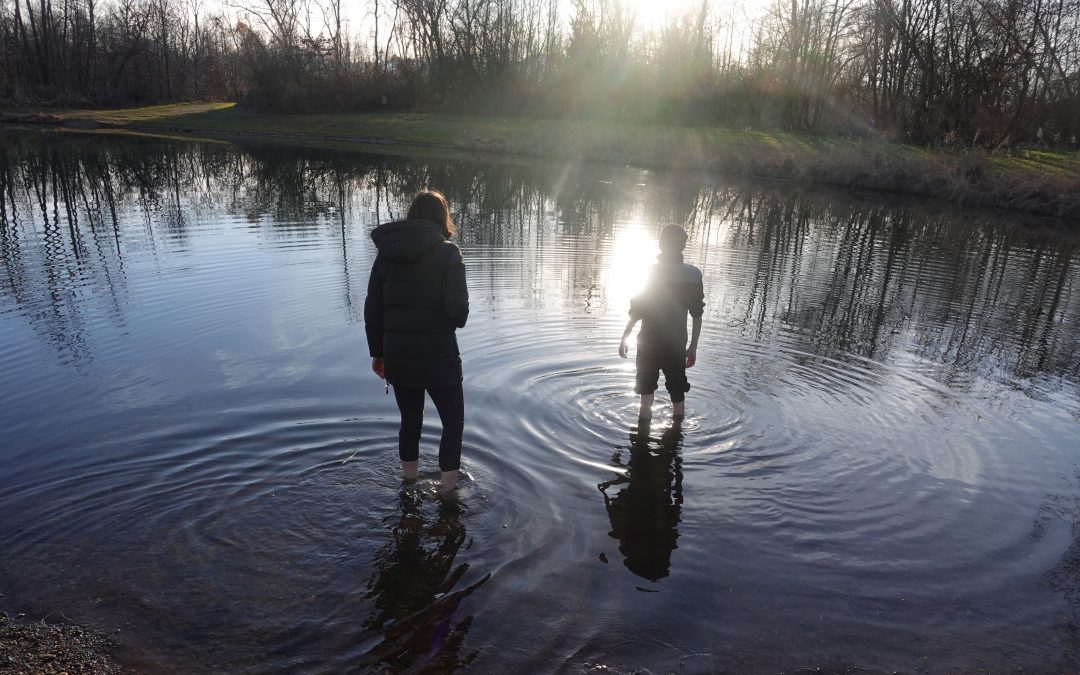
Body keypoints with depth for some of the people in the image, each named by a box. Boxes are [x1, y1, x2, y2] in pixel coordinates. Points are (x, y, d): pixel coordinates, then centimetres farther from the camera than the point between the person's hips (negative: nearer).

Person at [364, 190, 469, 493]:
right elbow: (458, 309, -21)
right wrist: (457, 320, 3)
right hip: (438, 360, -5)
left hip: (397, 359, 5)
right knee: (453, 423, 14)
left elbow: (372, 310, 5)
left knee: (410, 421, 22)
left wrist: (377, 353, 15)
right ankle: (448, 491, 17)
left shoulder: (386, 253, 3)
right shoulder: (446, 253, -11)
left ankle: (409, 489, 36)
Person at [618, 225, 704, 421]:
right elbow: (697, 315, -2)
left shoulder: (651, 272, -11)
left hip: (649, 344, -2)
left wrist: (625, 338, 3)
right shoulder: (693, 275, -4)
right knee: (678, 393, 17)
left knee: (646, 390, 11)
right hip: (676, 345, 2)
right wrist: (693, 347, 7)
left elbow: (636, 311, -9)